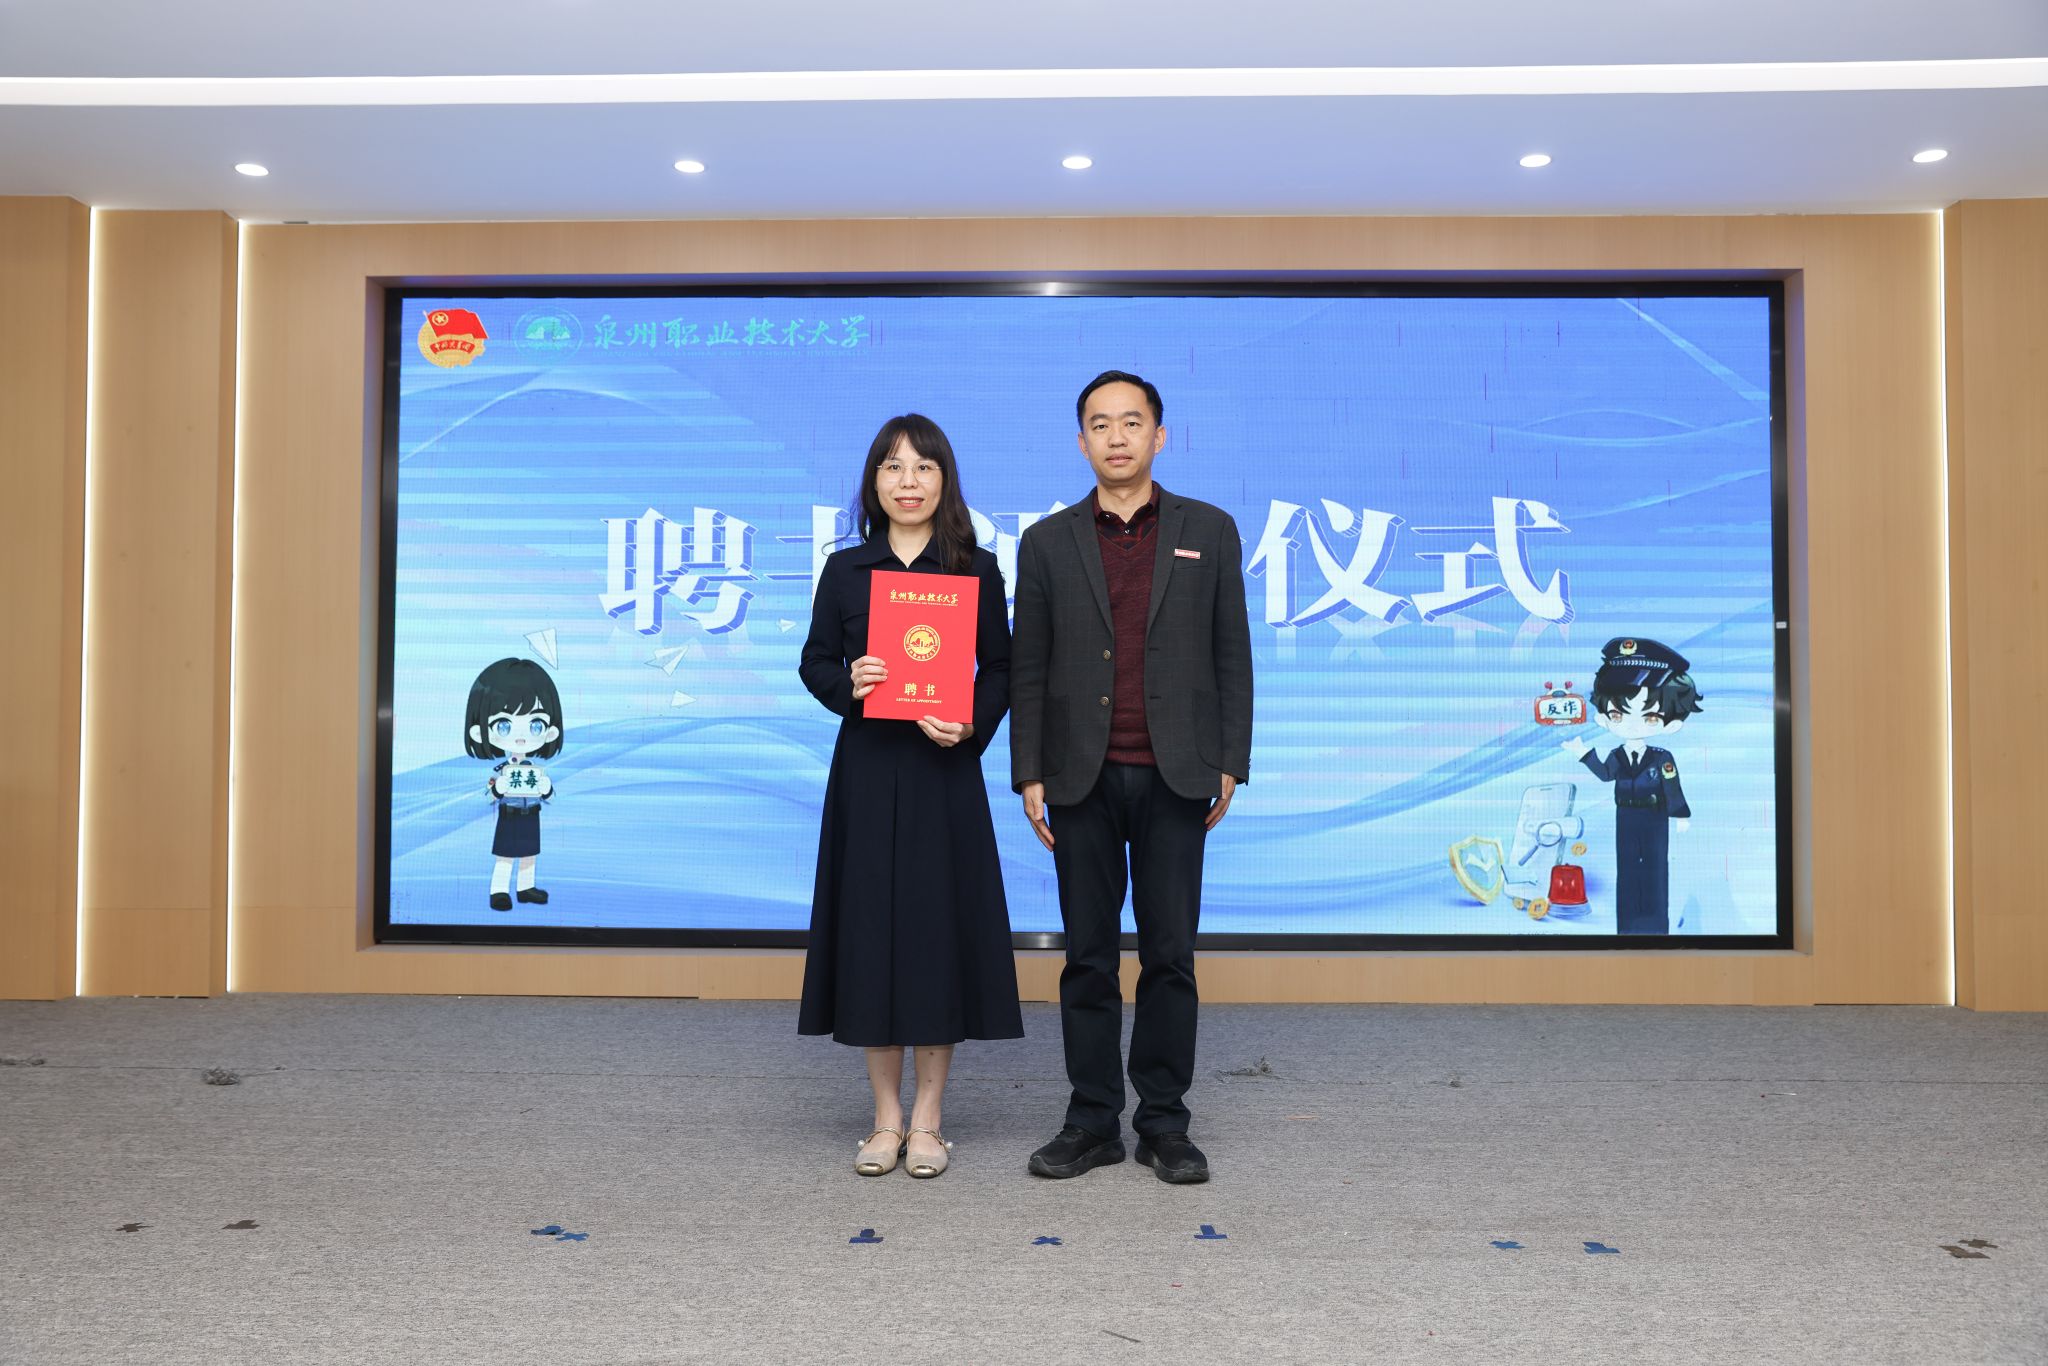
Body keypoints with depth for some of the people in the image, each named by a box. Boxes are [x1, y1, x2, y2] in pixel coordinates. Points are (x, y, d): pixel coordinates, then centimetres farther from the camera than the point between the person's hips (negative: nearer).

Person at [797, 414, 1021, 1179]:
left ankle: (927, 1121, 16)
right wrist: (846, 684, -13)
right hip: (866, 771, 1)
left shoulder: (976, 570, 2)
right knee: (870, 929, 4)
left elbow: (1000, 670, 3)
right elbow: (815, 662, 8)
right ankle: (886, 1119, 19)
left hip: (944, 773, -1)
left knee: (940, 929, 2)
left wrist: (971, 727, -14)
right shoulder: (845, 569, 6)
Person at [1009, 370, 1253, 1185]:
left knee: (1170, 955, 4)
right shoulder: (1047, 543, 7)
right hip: (1082, 779, 1)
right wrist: (1028, 775, 0)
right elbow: (1028, 668, 6)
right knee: (1088, 957, 6)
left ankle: (1164, 1122, 17)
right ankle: (1093, 1120, 17)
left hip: (1173, 778, 0)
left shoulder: (1209, 532, 7)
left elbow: (1231, 655, 6)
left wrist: (1231, 764, 1)